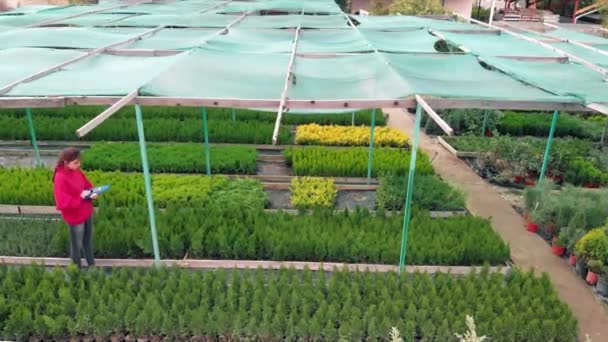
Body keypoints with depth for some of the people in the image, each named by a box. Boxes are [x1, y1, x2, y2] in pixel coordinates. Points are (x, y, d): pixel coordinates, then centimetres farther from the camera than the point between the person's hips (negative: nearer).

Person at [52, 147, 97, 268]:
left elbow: (87, 184, 12)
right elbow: (62, 204, -29)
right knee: (77, 245, 13)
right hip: (75, 218, -7)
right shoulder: (60, 179, -26)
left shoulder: (77, 171, -3)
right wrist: (80, 197, -25)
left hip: (87, 213, 7)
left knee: (88, 241, 23)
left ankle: (91, 265, 41)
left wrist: (92, 193, -8)